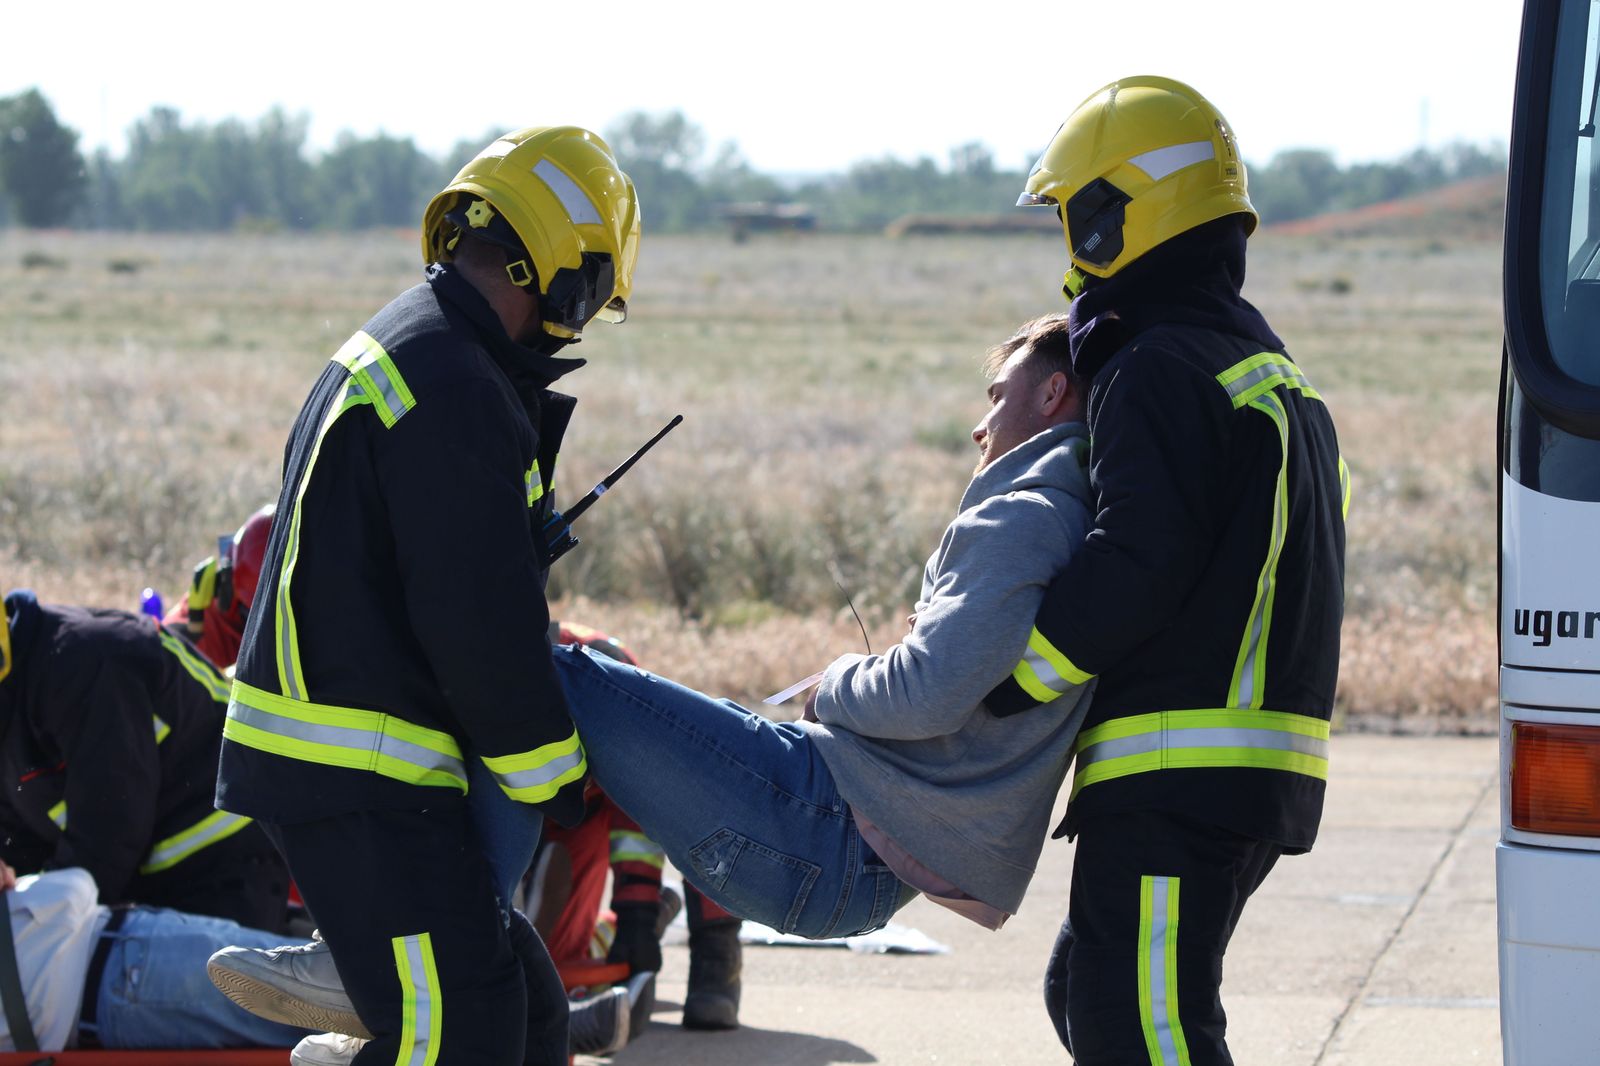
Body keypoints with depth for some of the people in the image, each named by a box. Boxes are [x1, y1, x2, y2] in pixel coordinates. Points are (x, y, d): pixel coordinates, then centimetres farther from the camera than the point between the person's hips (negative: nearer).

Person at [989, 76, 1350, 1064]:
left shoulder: (1158, 371, -12)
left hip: (1176, 777, -10)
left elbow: (1135, 566, -22)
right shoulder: (1271, 368, 20)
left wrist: (997, 690, -17)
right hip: (1264, 778, 10)